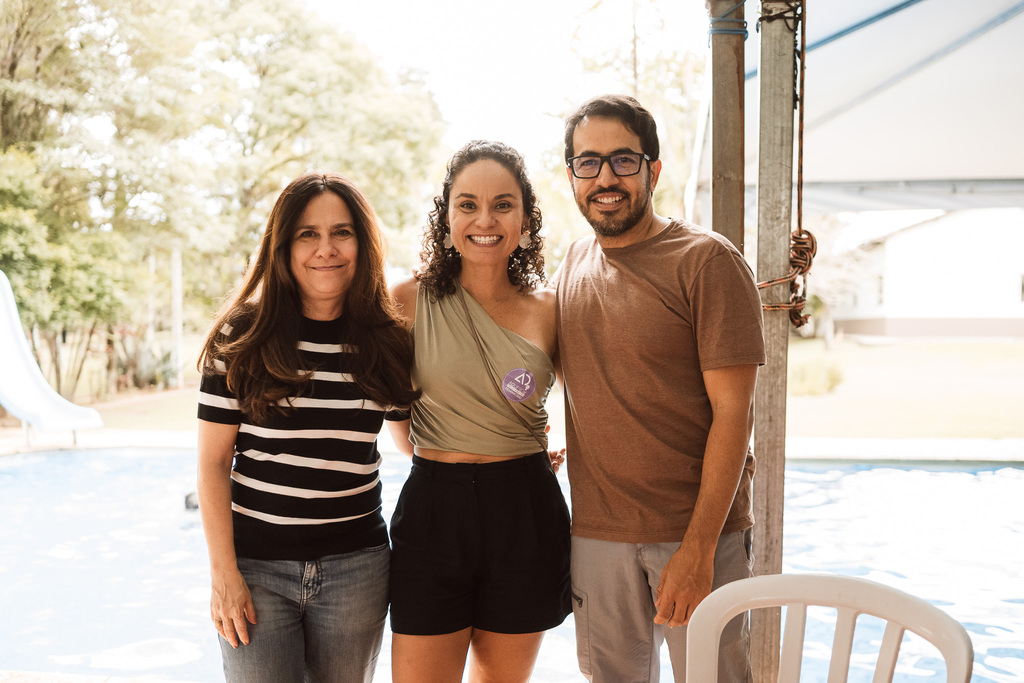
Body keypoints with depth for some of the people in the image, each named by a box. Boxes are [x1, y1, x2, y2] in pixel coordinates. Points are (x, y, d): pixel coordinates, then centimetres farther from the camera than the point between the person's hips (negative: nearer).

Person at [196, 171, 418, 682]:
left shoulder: (387, 343, 1)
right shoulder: (242, 338, -5)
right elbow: (213, 462, -3)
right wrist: (224, 572, -7)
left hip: (356, 566, 2)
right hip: (256, 563, -2)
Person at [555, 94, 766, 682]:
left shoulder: (707, 260, -10)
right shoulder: (574, 263, 8)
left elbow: (732, 413, -13)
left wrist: (698, 548, -17)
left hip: (698, 530, -4)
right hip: (596, 532, 5)